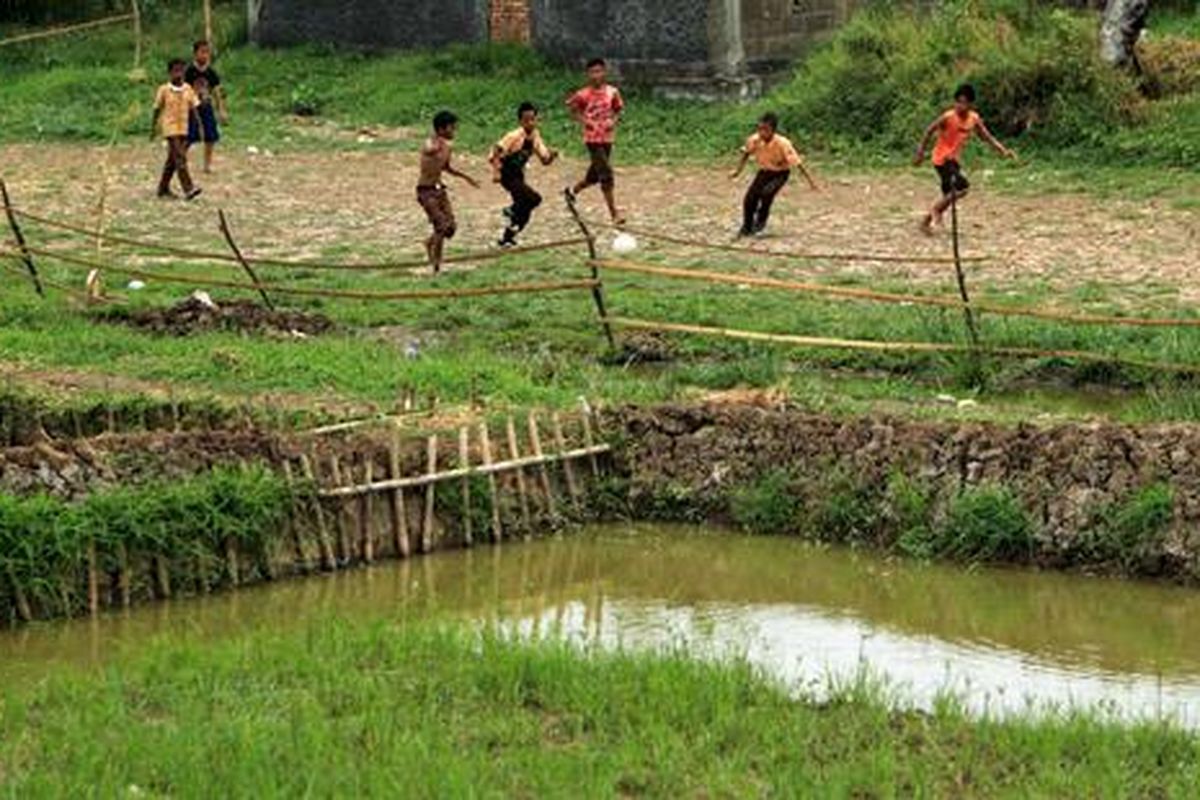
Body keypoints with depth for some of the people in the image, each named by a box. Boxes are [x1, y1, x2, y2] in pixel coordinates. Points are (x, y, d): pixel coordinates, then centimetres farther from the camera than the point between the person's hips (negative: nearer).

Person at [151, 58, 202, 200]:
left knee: (172, 160, 12)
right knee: (180, 158, -15)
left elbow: (193, 108, 6)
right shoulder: (164, 90, -6)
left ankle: (163, 188, 23)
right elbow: (157, 110, 2)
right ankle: (188, 189, -21)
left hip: (183, 129, 5)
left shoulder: (188, 89, 3)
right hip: (170, 128, -5)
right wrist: (153, 129, 8)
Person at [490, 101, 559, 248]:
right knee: (534, 199, -22)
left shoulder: (535, 136, 1)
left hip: (518, 174, 8)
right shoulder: (515, 137, -21)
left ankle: (507, 239, 22)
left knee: (525, 212, 8)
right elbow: (496, 151, -25)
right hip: (507, 175, -8)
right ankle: (513, 211, 2)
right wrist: (496, 172, -29)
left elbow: (544, 160, 4)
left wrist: (551, 155, -17)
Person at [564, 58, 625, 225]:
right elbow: (572, 109, 4)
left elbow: (618, 110, 11)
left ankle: (572, 191, 44)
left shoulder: (612, 92, -1)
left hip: (608, 137, 5)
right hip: (593, 138, -5)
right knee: (606, 174, -11)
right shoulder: (584, 95, -9)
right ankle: (614, 213, -8)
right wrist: (585, 121, -11)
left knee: (595, 174, 16)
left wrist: (614, 120, -10)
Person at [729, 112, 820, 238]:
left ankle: (761, 221, -3)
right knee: (750, 197, -11)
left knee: (766, 192, -29)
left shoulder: (782, 144, -31)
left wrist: (811, 180, -24)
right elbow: (746, 153, 3)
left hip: (780, 173, -4)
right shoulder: (754, 140, -20)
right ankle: (747, 227, 11)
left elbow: (797, 162, -26)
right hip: (764, 171, 4)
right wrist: (738, 171, 7)